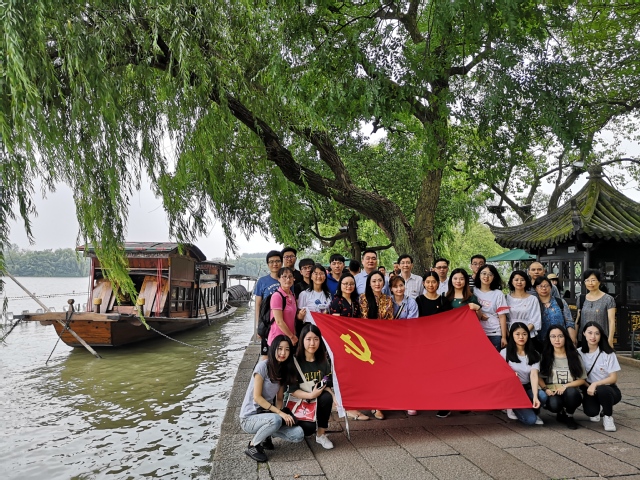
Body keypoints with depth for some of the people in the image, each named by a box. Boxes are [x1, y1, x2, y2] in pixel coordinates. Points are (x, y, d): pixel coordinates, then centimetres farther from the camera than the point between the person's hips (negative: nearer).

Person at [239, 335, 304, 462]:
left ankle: (265, 434, 10)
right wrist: (280, 413, -24)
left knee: (298, 435, -14)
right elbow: (257, 397, -19)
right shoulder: (263, 366, -16)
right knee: (275, 420, -37)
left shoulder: (284, 370, 5)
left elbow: (279, 398, 8)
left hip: (266, 414, 6)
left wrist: (280, 412, -14)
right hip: (250, 418, -6)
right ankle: (252, 446, -9)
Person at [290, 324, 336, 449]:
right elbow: (293, 390, -16)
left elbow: (326, 385, 2)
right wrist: (310, 395, -30)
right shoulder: (295, 361, -16)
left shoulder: (323, 361, -1)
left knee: (327, 397, -29)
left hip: (317, 401, 4)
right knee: (309, 427, -29)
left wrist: (333, 395, -19)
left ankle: (321, 434, -10)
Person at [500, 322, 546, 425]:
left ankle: (532, 410, 2)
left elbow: (534, 375, -13)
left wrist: (535, 396, -27)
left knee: (542, 396, -31)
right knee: (530, 420, -22)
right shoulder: (505, 353, -3)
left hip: (527, 389, 3)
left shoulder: (534, 355, 2)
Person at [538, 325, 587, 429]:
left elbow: (581, 380, 2)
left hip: (571, 392, 0)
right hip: (552, 394, 0)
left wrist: (565, 386, -14)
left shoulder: (574, 356, 5)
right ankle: (561, 414, 7)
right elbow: (539, 378, 4)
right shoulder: (545, 357, 6)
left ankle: (569, 416, -2)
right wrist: (545, 389, -16)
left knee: (571, 392, -36)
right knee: (553, 404, -34)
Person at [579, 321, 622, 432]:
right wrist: (588, 386, -17)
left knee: (601, 390, -38)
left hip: (607, 389, -1)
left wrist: (595, 384, -23)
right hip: (589, 389, 2)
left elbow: (613, 378, -9)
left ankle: (608, 416, -7)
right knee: (591, 412, -28)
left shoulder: (608, 353, -8)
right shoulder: (579, 353, -3)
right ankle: (595, 412, 14)